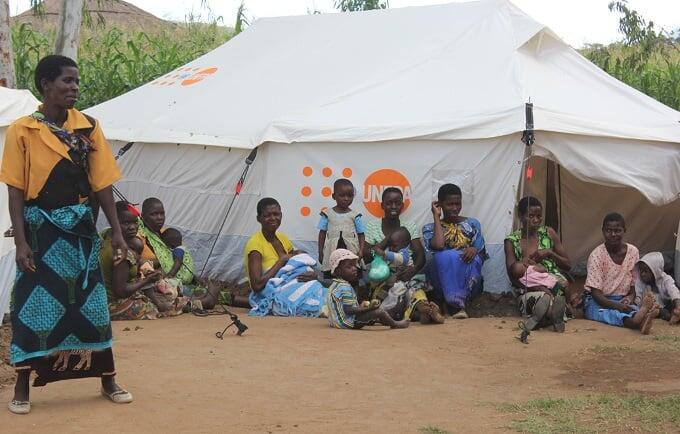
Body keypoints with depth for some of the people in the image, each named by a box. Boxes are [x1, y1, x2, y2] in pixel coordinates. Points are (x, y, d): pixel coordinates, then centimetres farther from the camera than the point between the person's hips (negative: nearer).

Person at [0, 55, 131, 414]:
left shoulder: (89, 127, 3)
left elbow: (102, 184, 4)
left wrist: (116, 230, 1)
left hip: (81, 228, 3)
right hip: (41, 228, -3)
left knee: (91, 302, 9)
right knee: (34, 304, 1)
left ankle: (108, 380, 20)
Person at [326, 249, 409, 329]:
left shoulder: (335, 285, 13)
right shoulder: (345, 288, -20)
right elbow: (348, 310, -27)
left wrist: (360, 307, 18)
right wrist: (369, 308, -27)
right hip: (348, 322, -11)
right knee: (378, 311, -9)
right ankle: (395, 324, 11)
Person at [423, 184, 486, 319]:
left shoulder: (472, 224, 15)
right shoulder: (429, 228, 11)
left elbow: (482, 256, 9)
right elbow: (438, 246, -13)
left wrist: (474, 250, -15)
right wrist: (436, 217, -1)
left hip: (469, 282, 1)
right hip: (442, 281, -1)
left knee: (472, 257, -31)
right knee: (445, 256, -33)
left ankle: (452, 302, -36)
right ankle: (458, 303, -40)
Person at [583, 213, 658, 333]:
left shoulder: (633, 251, 1)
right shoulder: (596, 255, -11)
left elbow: (634, 285, 8)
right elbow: (596, 293, -15)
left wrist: (630, 298, -17)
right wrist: (617, 306, -32)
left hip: (622, 300, 3)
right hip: (598, 301, -3)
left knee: (634, 308, -33)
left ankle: (639, 319, -70)